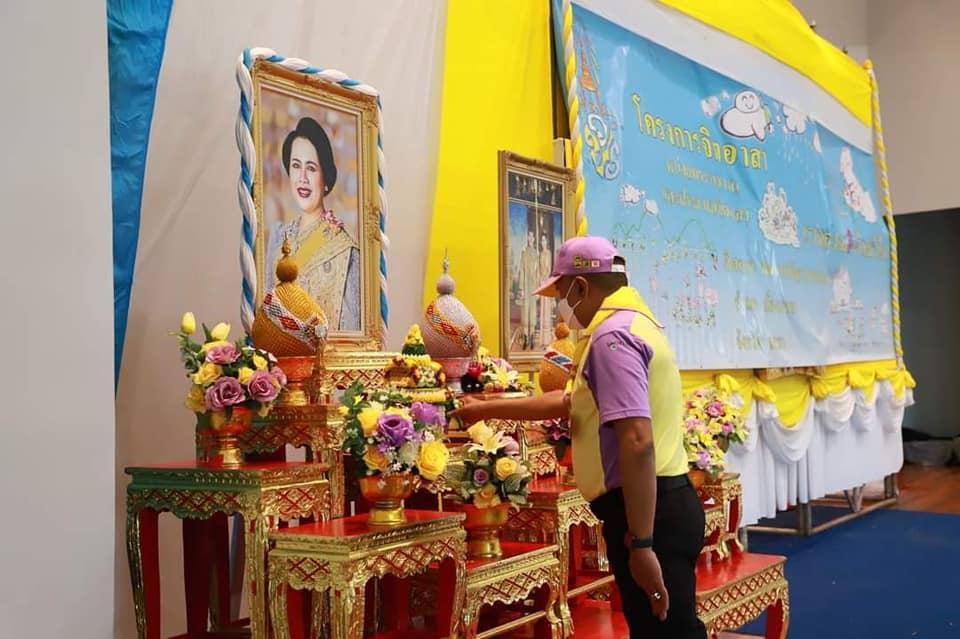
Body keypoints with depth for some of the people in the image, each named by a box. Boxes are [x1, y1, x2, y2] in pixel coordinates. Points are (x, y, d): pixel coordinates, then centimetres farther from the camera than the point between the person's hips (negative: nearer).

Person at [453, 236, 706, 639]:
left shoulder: (612, 336, -15)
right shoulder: (631, 324, 19)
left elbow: (637, 443, -26)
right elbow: (569, 403, 29)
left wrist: (641, 544, -27)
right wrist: (487, 410, 34)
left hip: (650, 512, -10)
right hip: (653, 506, 10)